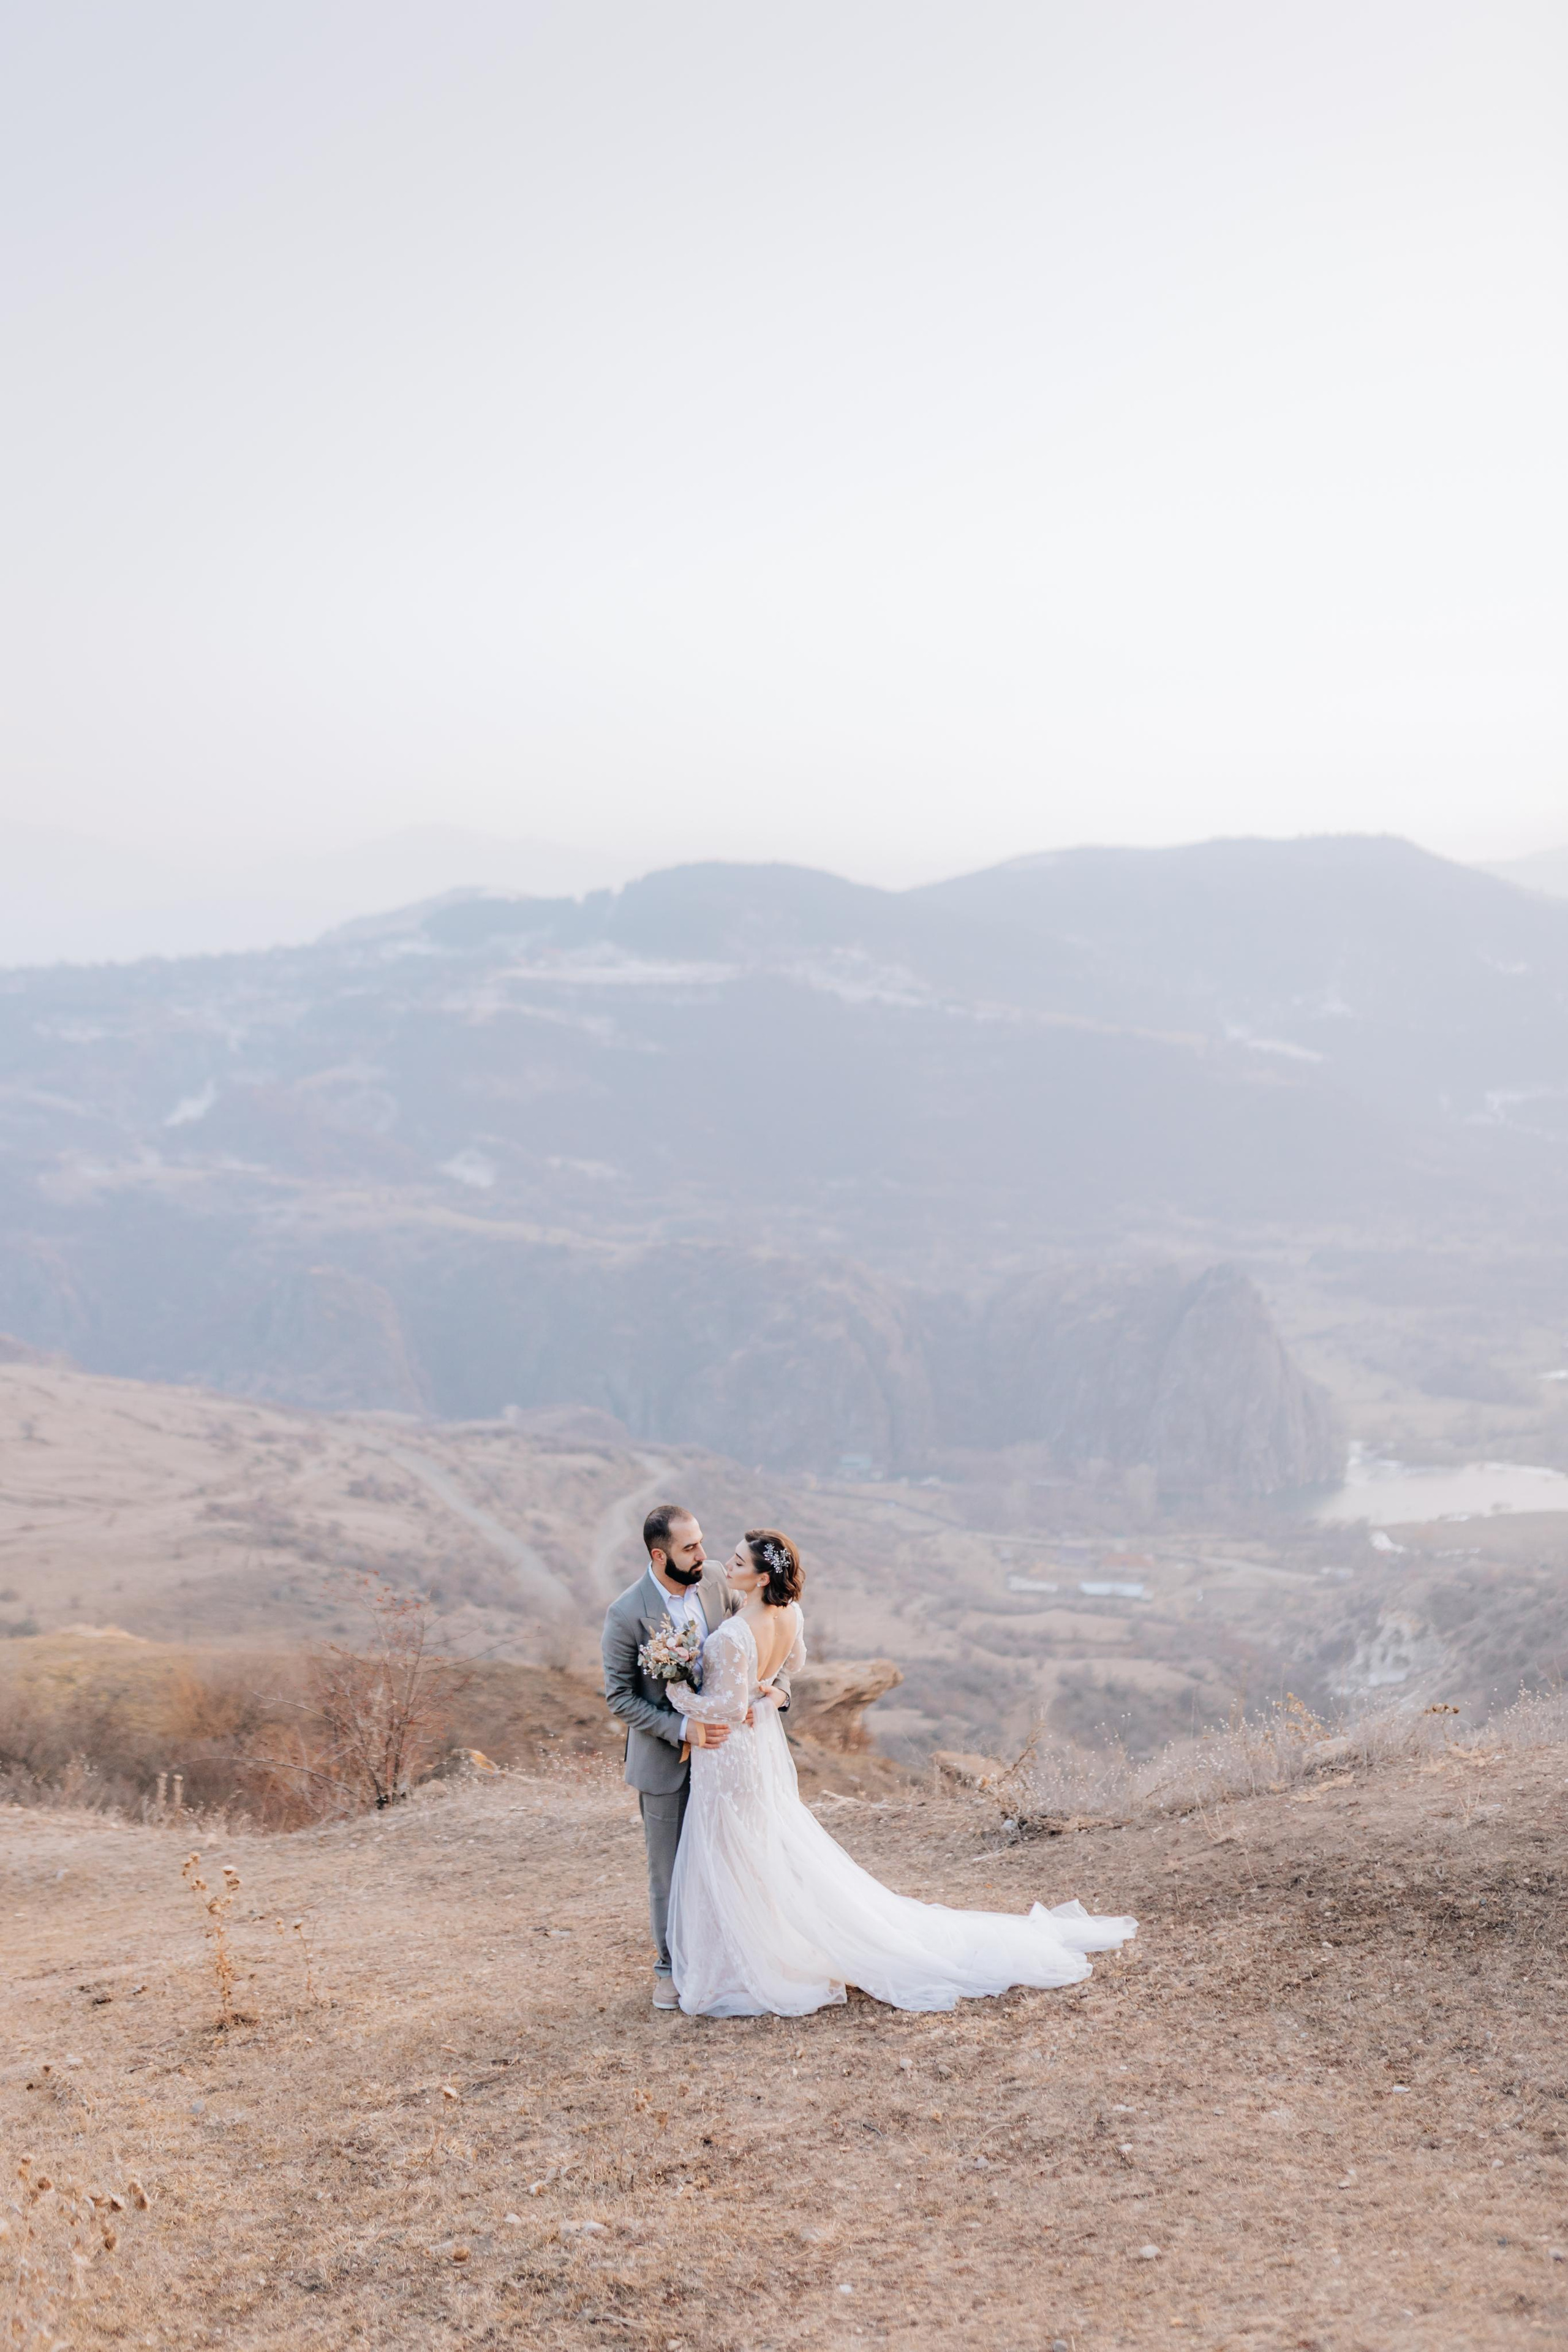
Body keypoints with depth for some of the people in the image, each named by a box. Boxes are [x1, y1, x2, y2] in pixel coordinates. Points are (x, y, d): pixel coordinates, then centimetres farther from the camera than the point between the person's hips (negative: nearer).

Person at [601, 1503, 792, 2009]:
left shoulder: (715, 1581, -8)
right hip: (664, 1762, -4)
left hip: (718, 1745, 4)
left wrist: (775, 1686, -14)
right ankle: (670, 1967, 28)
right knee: (668, 1869, 11)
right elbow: (619, 1698, -15)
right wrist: (683, 1731, -22)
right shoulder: (627, 1615, -21)